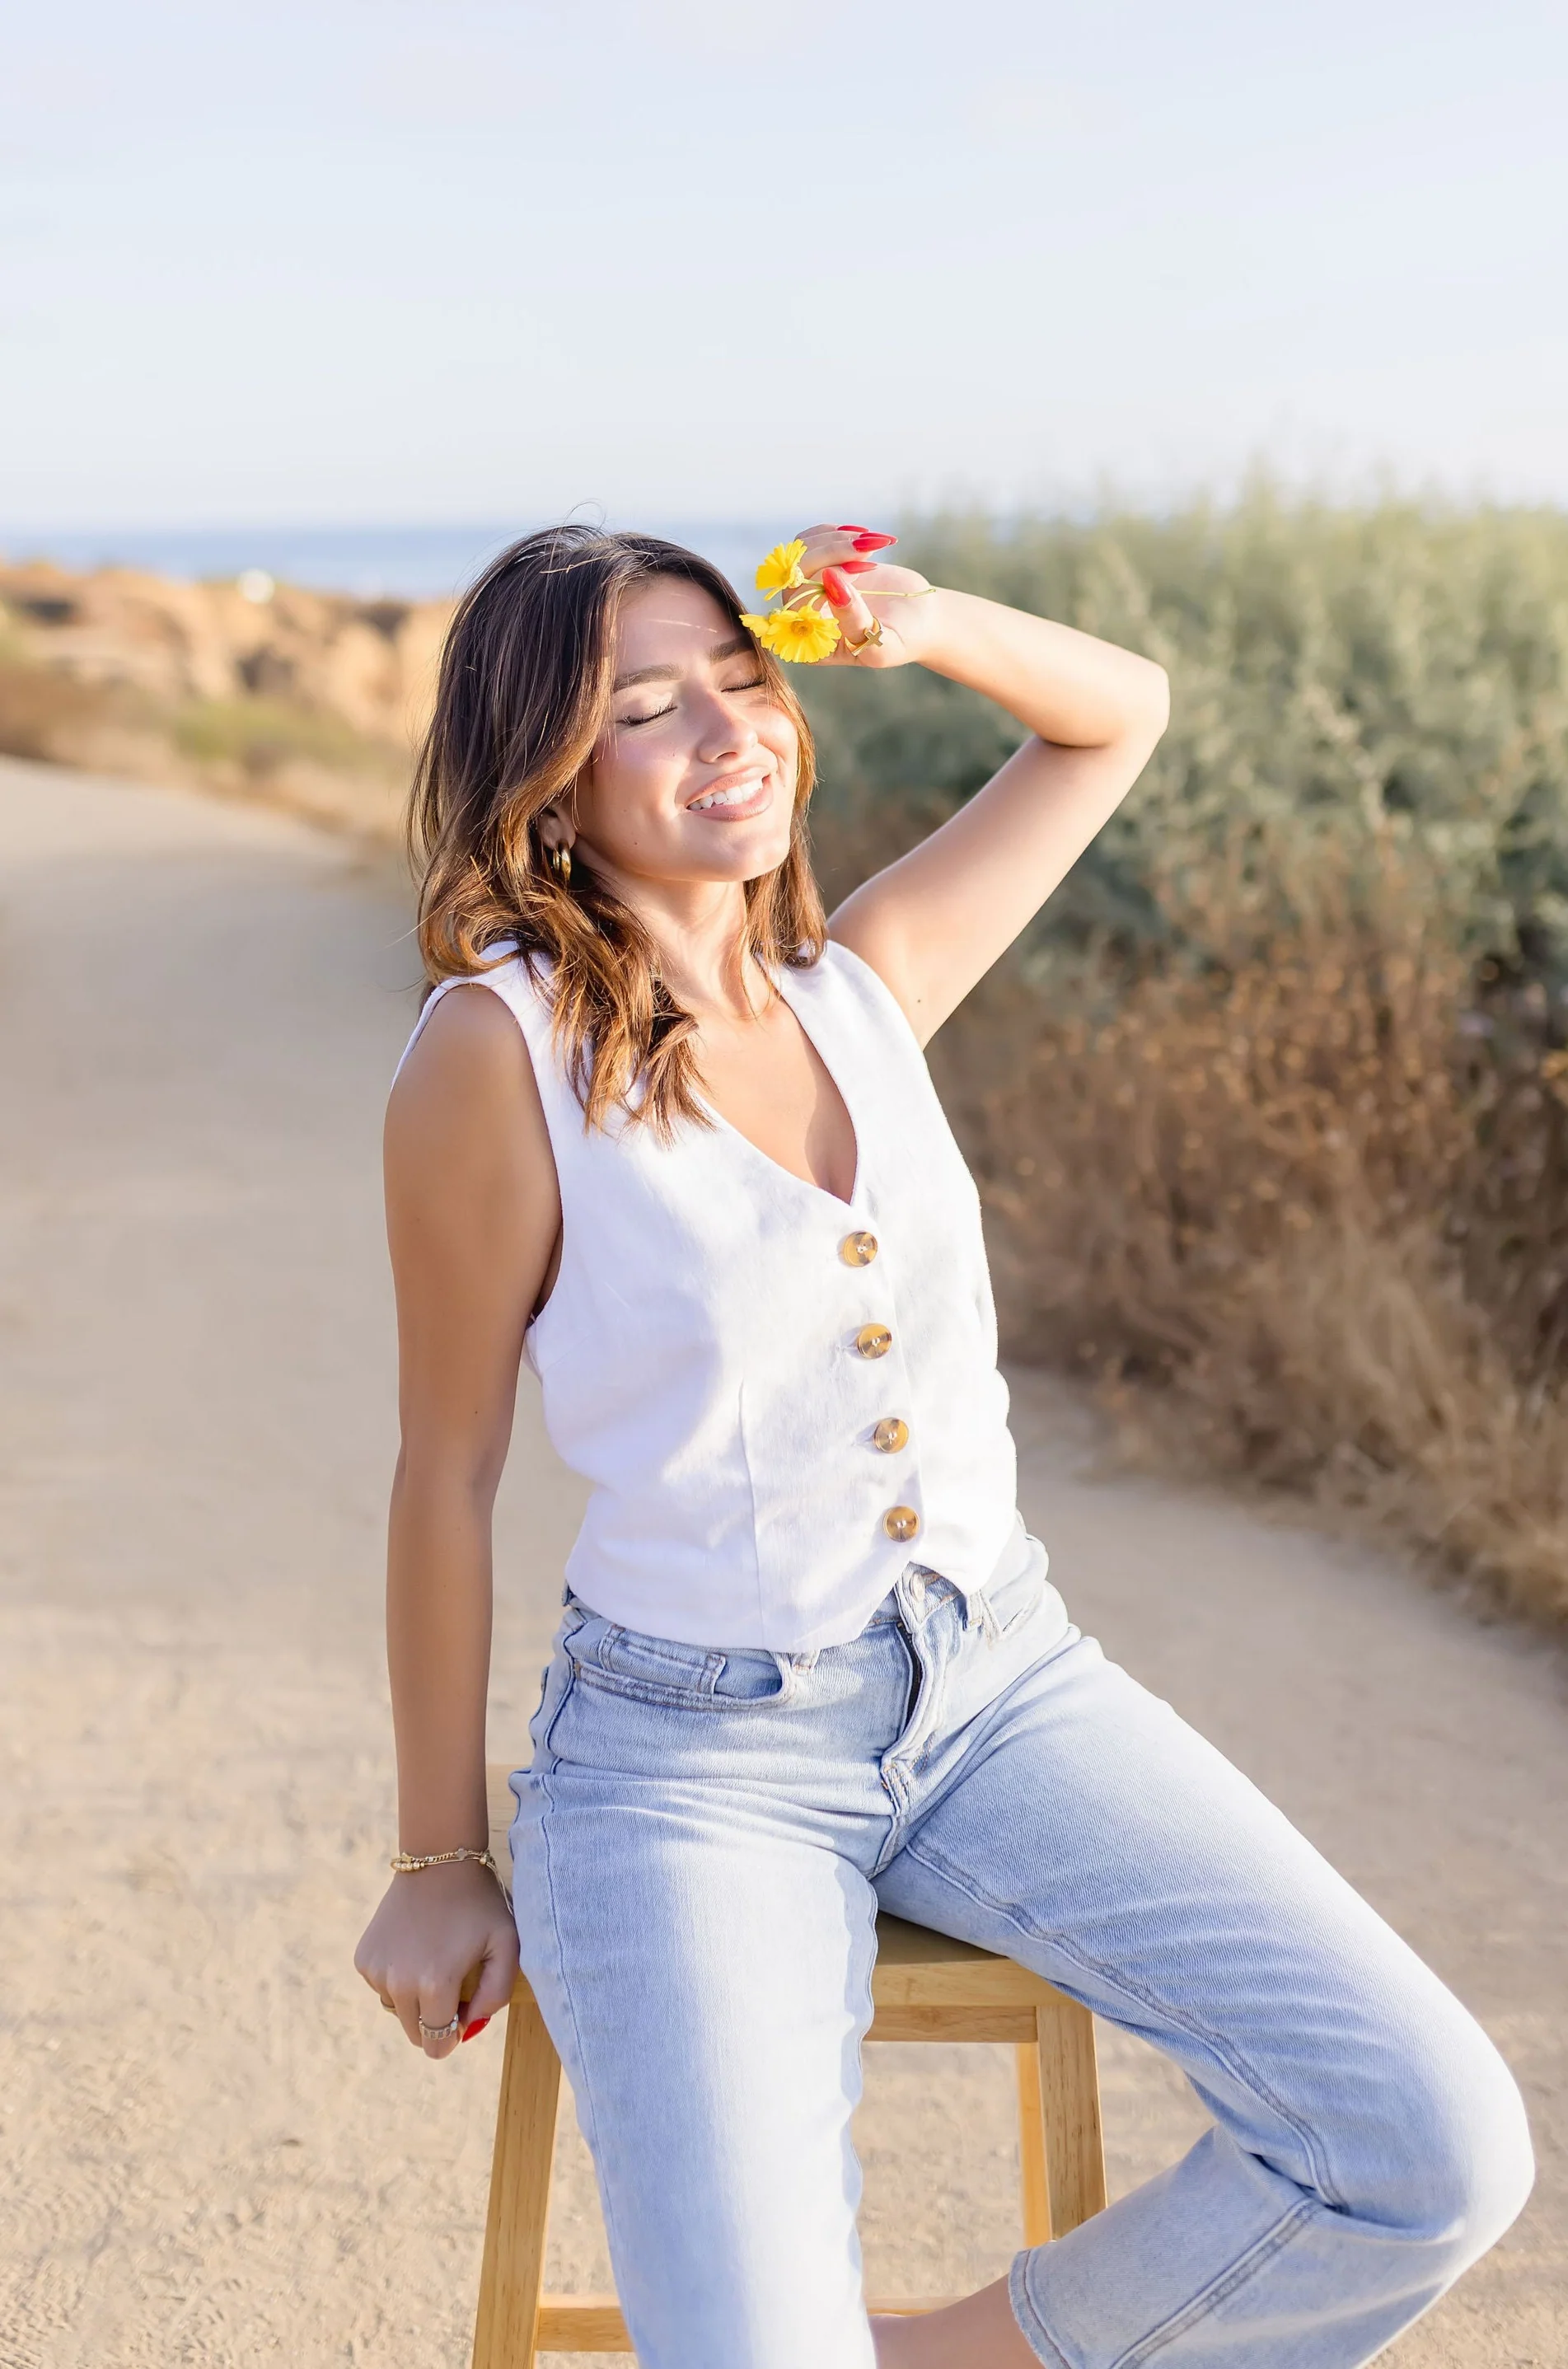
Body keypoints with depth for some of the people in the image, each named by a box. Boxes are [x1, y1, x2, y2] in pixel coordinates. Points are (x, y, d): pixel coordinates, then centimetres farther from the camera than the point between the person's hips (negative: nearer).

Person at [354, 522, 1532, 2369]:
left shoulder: (865, 982, 2)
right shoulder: (501, 1048, -13)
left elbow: (1117, 715, 16)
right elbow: (449, 1475, -5)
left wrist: (922, 624, -5)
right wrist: (438, 1864, 2)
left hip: (1002, 1683, 5)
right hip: (691, 1757, -4)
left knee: (1439, 2153, -8)